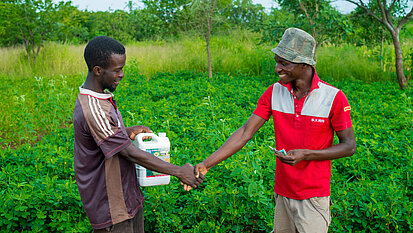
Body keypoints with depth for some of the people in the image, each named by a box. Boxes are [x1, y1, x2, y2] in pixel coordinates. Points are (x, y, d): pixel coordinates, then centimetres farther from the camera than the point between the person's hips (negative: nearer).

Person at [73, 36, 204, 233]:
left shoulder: (99, 96, 3)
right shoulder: (93, 111, -28)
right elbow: (131, 154, -25)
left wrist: (128, 131, 2)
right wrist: (179, 172, -19)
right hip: (110, 208, -9)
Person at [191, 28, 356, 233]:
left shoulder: (334, 97, -14)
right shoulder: (274, 93, -4)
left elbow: (349, 146, -7)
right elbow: (245, 133, -6)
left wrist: (306, 154, -21)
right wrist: (206, 164, -14)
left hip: (313, 198, -4)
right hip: (283, 194, 4)